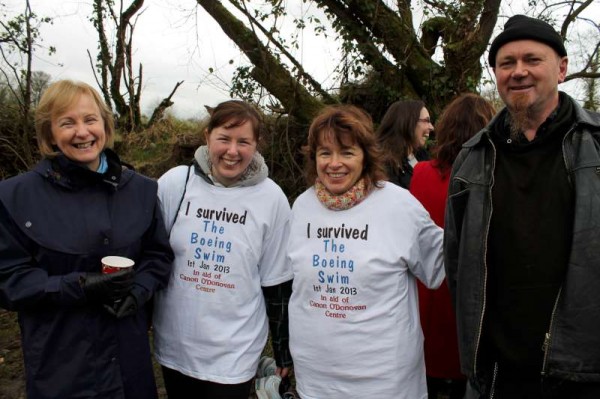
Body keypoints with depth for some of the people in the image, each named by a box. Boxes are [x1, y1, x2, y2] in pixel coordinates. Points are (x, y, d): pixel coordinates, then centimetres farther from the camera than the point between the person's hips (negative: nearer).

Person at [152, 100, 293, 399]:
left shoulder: (271, 198, -9)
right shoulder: (175, 183, -8)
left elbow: (276, 281, -2)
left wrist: (283, 351, 4)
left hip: (234, 353, -2)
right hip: (175, 345, 2)